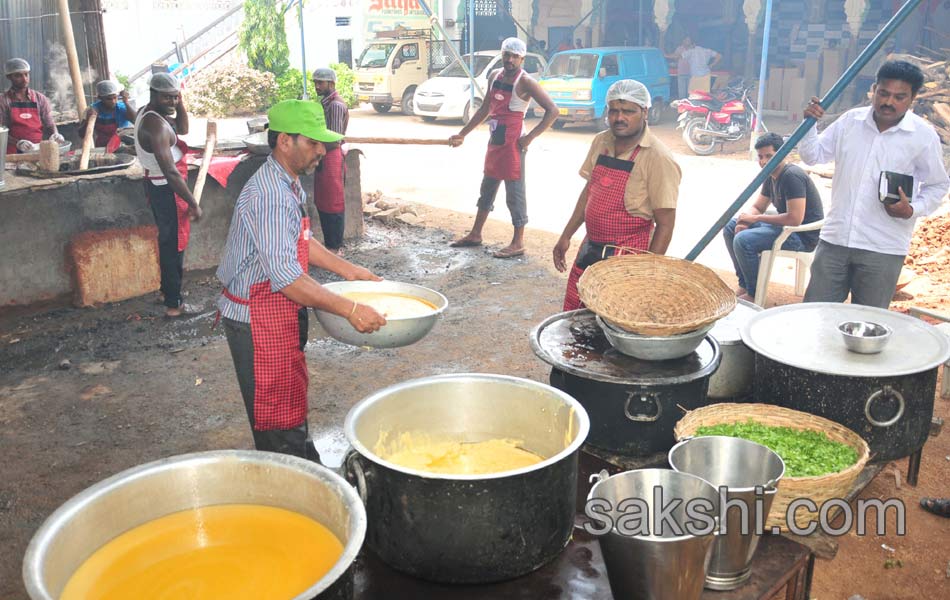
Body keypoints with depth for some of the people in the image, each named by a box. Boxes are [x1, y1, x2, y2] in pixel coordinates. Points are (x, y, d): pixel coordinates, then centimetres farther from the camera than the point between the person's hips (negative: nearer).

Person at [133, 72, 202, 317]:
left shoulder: (147, 113, 6)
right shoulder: (157, 125, -25)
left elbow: (182, 129, 18)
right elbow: (170, 171, -29)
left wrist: (180, 104, 0)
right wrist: (193, 204, -25)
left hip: (156, 185, 10)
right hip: (167, 189, -10)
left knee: (168, 241, 22)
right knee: (174, 244, -2)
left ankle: (168, 290, 36)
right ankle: (173, 304, 5)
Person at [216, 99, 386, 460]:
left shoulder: (290, 185, 6)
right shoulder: (269, 194, -27)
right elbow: (286, 277, -34)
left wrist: (349, 271, 12)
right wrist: (349, 310, -34)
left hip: (280, 314, 10)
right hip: (258, 320, -10)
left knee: (293, 404, 22)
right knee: (280, 417, 1)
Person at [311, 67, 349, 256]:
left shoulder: (336, 105, -17)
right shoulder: (325, 103, 14)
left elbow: (334, 141, -21)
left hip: (331, 158, -10)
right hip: (323, 158, 10)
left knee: (333, 204, -2)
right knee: (322, 203, 14)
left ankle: (335, 247, 6)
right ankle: (329, 243, 23)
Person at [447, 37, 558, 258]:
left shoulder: (525, 82, -13)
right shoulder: (494, 76, 9)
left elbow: (552, 111, -17)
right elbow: (485, 109, 20)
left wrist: (530, 137, -20)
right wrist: (462, 134, 19)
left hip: (513, 144, -8)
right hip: (494, 141, 8)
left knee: (515, 193, -3)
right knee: (487, 189, 17)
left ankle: (518, 243, 6)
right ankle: (475, 235, 31)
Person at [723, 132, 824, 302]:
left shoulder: (792, 176, -22)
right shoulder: (771, 176, 8)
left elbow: (795, 219, -29)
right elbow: (757, 207, 16)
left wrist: (755, 218, -21)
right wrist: (744, 221, -9)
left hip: (803, 236, -10)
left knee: (743, 240, -27)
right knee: (730, 227, 8)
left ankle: (754, 294, -9)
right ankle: (744, 285, 11)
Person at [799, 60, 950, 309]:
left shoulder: (923, 135, -4)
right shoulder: (850, 121, 4)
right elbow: (813, 156, 11)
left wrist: (912, 210, -13)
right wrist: (809, 124, -6)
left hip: (883, 250, -2)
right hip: (835, 239, 2)